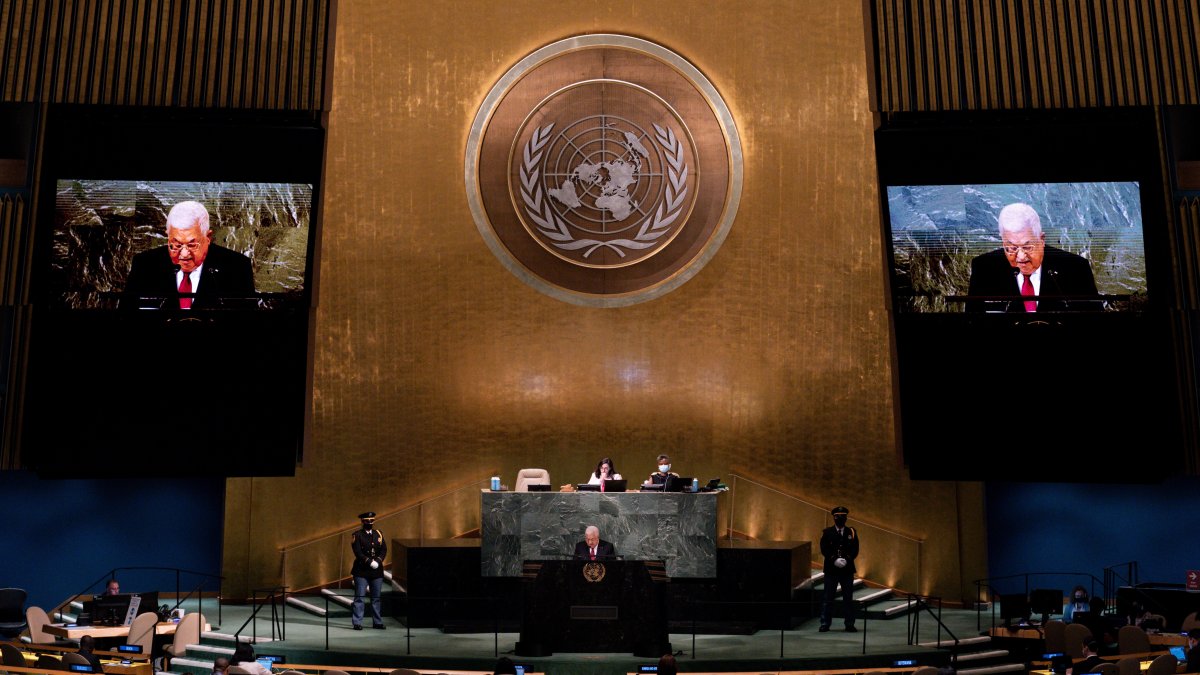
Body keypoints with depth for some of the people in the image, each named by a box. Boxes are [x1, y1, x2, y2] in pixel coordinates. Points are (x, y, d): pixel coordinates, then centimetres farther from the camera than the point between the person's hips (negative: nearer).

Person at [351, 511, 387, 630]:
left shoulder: (378, 534, 12)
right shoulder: (357, 535, -2)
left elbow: (384, 550, 4)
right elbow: (358, 553, -11)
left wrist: (378, 561, -12)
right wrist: (370, 562, -19)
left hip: (377, 571, 4)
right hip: (362, 571, -4)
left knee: (376, 598, 9)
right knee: (359, 597, -4)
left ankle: (377, 622, 17)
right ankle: (357, 623, 1)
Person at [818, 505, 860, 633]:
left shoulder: (851, 532, 8)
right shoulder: (827, 532, 4)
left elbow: (855, 550, 2)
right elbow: (824, 549, -3)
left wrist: (847, 559, -14)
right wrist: (834, 559, -15)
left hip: (847, 569, 1)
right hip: (831, 569, -1)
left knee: (848, 598, 4)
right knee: (828, 598, 1)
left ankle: (849, 624, 11)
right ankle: (825, 624, 5)